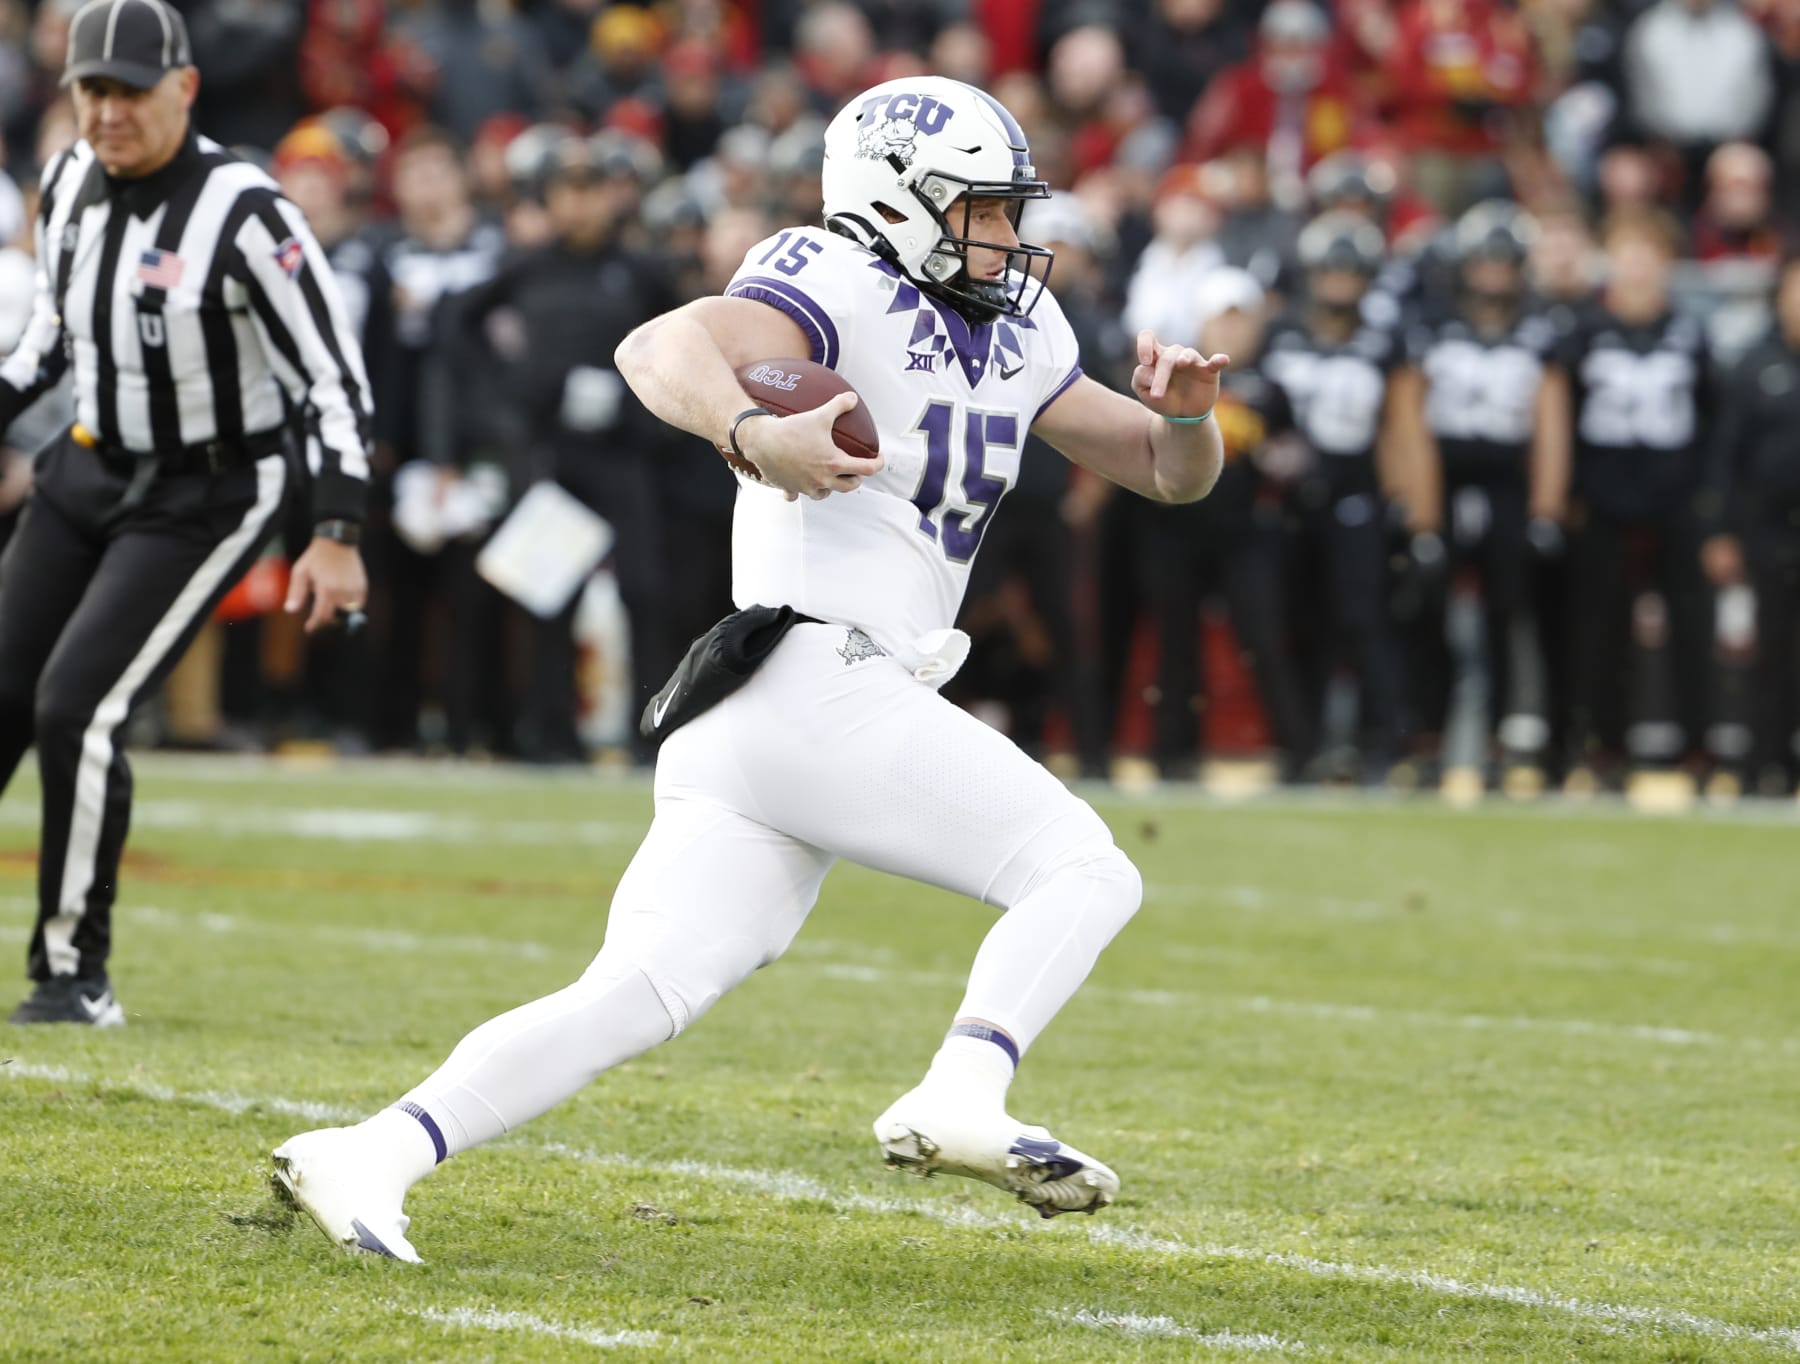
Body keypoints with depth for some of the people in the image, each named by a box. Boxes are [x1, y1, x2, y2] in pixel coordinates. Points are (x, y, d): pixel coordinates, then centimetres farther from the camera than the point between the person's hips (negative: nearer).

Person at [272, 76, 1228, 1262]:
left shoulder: (1013, 339, 23)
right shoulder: (847, 290, -4)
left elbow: (1172, 475, 26)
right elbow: (660, 349, -21)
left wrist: (1184, 412, 3)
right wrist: (753, 433, -40)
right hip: (816, 684, -8)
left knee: (639, 995, -5)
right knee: (1083, 871, -6)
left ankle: (373, 1154, -15)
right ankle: (960, 1100, -23)